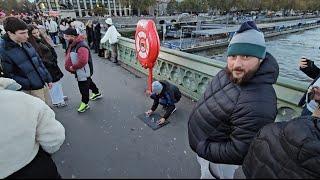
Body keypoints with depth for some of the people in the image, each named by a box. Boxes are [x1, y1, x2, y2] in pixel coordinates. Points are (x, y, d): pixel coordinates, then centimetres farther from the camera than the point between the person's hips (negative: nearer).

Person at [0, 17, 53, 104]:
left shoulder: (26, 44, 6)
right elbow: (9, 75, -14)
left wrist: (48, 79, 12)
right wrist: (30, 84, -20)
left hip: (44, 84, 6)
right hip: (32, 90, -6)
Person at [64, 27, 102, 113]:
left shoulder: (81, 46, -29)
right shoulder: (72, 44, 2)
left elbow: (83, 61, -39)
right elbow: (69, 56, 17)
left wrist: (73, 67, -25)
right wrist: (69, 66, 2)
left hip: (83, 71, -10)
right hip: (79, 71, 10)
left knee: (83, 87, 4)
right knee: (88, 82, 26)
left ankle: (85, 103, 22)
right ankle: (97, 93, 48)